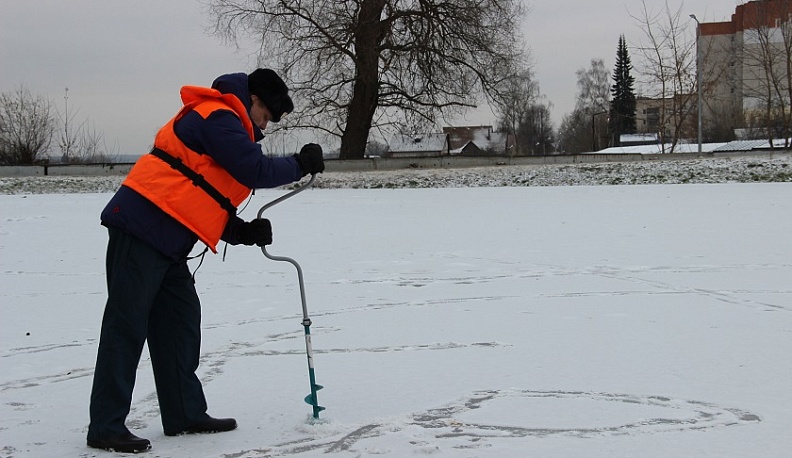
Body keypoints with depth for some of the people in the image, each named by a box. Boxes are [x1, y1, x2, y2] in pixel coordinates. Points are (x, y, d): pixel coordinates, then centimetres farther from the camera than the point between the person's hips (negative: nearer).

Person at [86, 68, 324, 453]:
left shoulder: (224, 124, 24)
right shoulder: (217, 116, -8)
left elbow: (210, 203, 22)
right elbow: (254, 171, -17)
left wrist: (242, 231, 6)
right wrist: (300, 164, -2)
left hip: (165, 239, 11)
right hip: (142, 227, -11)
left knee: (180, 321, 13)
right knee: (127, 324, -8)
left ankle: (185, 414, 21)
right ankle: (106, 427, -4)